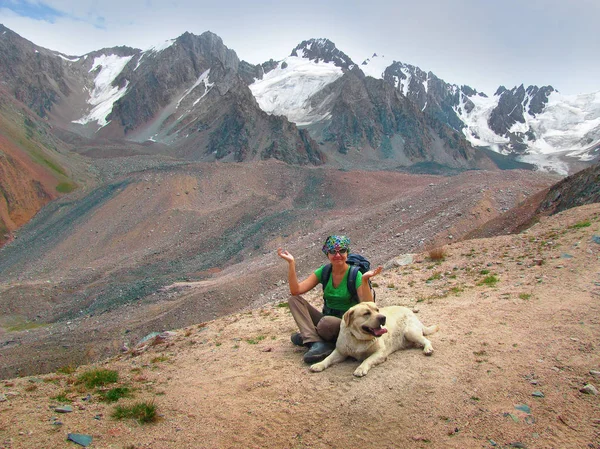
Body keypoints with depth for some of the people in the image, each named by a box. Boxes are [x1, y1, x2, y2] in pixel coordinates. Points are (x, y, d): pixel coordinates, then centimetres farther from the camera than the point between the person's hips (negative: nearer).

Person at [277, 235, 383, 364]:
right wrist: (291, 263, -20)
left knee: (327, 321, -38)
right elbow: (296, 290, -11)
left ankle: (307, 336, -7)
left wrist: (365, 280, -36)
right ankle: (317, 343, -27)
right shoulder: (324, 271, -1)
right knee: (294, 300, -13)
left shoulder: (355, 275, -13)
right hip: (326, 317, 6)